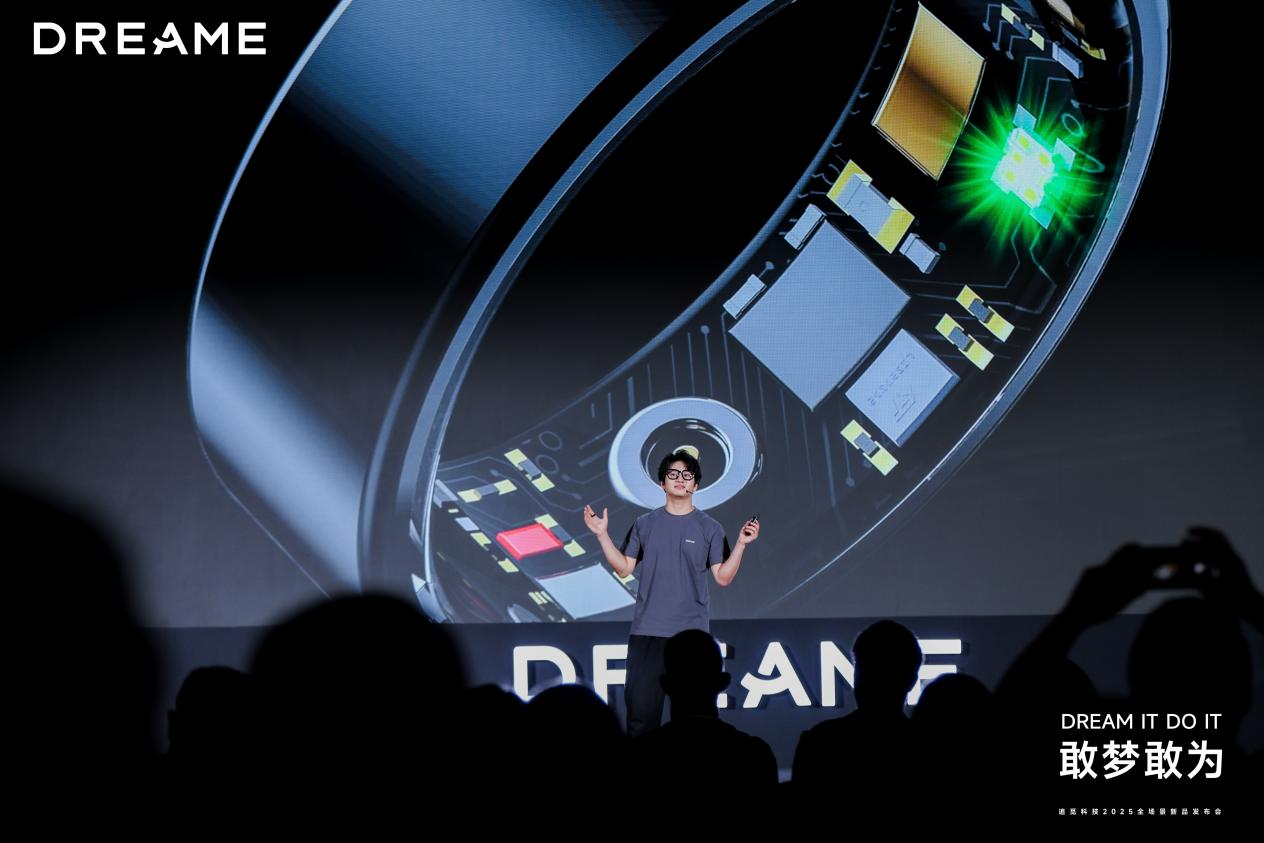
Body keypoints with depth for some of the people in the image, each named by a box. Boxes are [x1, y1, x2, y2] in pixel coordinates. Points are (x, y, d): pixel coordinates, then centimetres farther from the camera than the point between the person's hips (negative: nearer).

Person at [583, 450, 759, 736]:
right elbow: (624, 568, 9)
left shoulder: (710, 528, 4)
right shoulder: (645, 524, 9)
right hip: (647, 630, 1)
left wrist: (741, 544, -10)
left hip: (692, 632, -1)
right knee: (641, 706, 0)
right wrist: (602, 535, 1)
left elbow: (723, 577, 1)